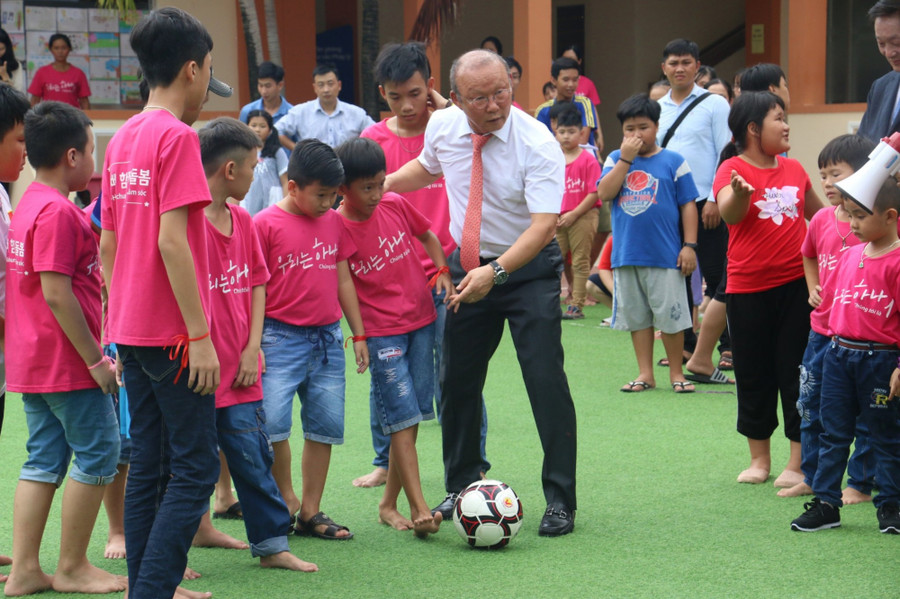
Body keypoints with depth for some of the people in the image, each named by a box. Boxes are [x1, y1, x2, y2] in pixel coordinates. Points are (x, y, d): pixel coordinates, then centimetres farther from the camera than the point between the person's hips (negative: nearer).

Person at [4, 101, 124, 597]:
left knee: (43, 460, 11)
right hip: (67, 362, -10)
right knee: (97, 453, 0)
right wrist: (96, 359, -17)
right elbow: (57, 295, -22)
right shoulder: (59, 212, -17)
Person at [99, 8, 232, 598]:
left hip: (131, 330, 8)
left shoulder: (122, 139, 12)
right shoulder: (178, 136, -13)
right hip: (172, 330, -8)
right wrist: (200, 334, -17)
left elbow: (109, 244, 14)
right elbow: (173, 242, -19)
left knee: (148, 467, 12)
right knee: (195, 468, -4)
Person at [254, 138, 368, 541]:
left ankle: (310, 512, 15)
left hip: (328, 338, 5)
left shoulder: (334, 221, 11)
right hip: (281, 337, -5)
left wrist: (358, 333, 18)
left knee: (326, 424, 6)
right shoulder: (266, 224, -6)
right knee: (272, 421, -15)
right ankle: (286, 499, 5)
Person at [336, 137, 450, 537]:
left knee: (413, 417, 8)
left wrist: (443, 271, 5)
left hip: (421, 320, 5)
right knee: (403, 420, -10)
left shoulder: (395, 205, 1)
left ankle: (389, 504, 19)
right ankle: (420, 509, -12)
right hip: (382, 333, -5)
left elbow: (428, 236, 19)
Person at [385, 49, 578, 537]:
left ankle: (560, 500, -1)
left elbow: (544, 225, -33)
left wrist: (495, 272, -45)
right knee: (456, 381, 11)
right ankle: (461, 488, 30)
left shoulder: (538, 144, -24)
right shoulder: (442, 127, -8)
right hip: (468, 265, 5)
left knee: (545, 378, -12)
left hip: (528, 268, -5)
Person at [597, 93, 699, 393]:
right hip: (626, 254, 3)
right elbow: (604, 193, -8)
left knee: (671, 316, 0)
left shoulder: (673, 161, 0)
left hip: (665, 255, -3)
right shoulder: (616, 159, 7)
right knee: (636, 316, 10)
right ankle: (645, 374, 19)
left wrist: (689, 245, -6)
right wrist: (626, 158, -11)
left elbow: (688, 205, 0)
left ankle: (676, 372, 14)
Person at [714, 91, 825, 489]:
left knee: (796, 373, 3)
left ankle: (798, 463, 10)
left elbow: (818, 213, 22)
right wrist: (739, 194, -50)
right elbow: (729, 213, -28)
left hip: (796, 284, 3)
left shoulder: (794, 169, 7)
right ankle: (759, 459, 22)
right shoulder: (733, 169, -8)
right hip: (747, 289, -3)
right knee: (753, 376, 8)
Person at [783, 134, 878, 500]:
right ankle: (812, 478, 26)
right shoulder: (821, 220, 4)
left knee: (863, 414, 4)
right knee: (812, 407, 13)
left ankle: (861, 484, 15)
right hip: (822, 329, 6)